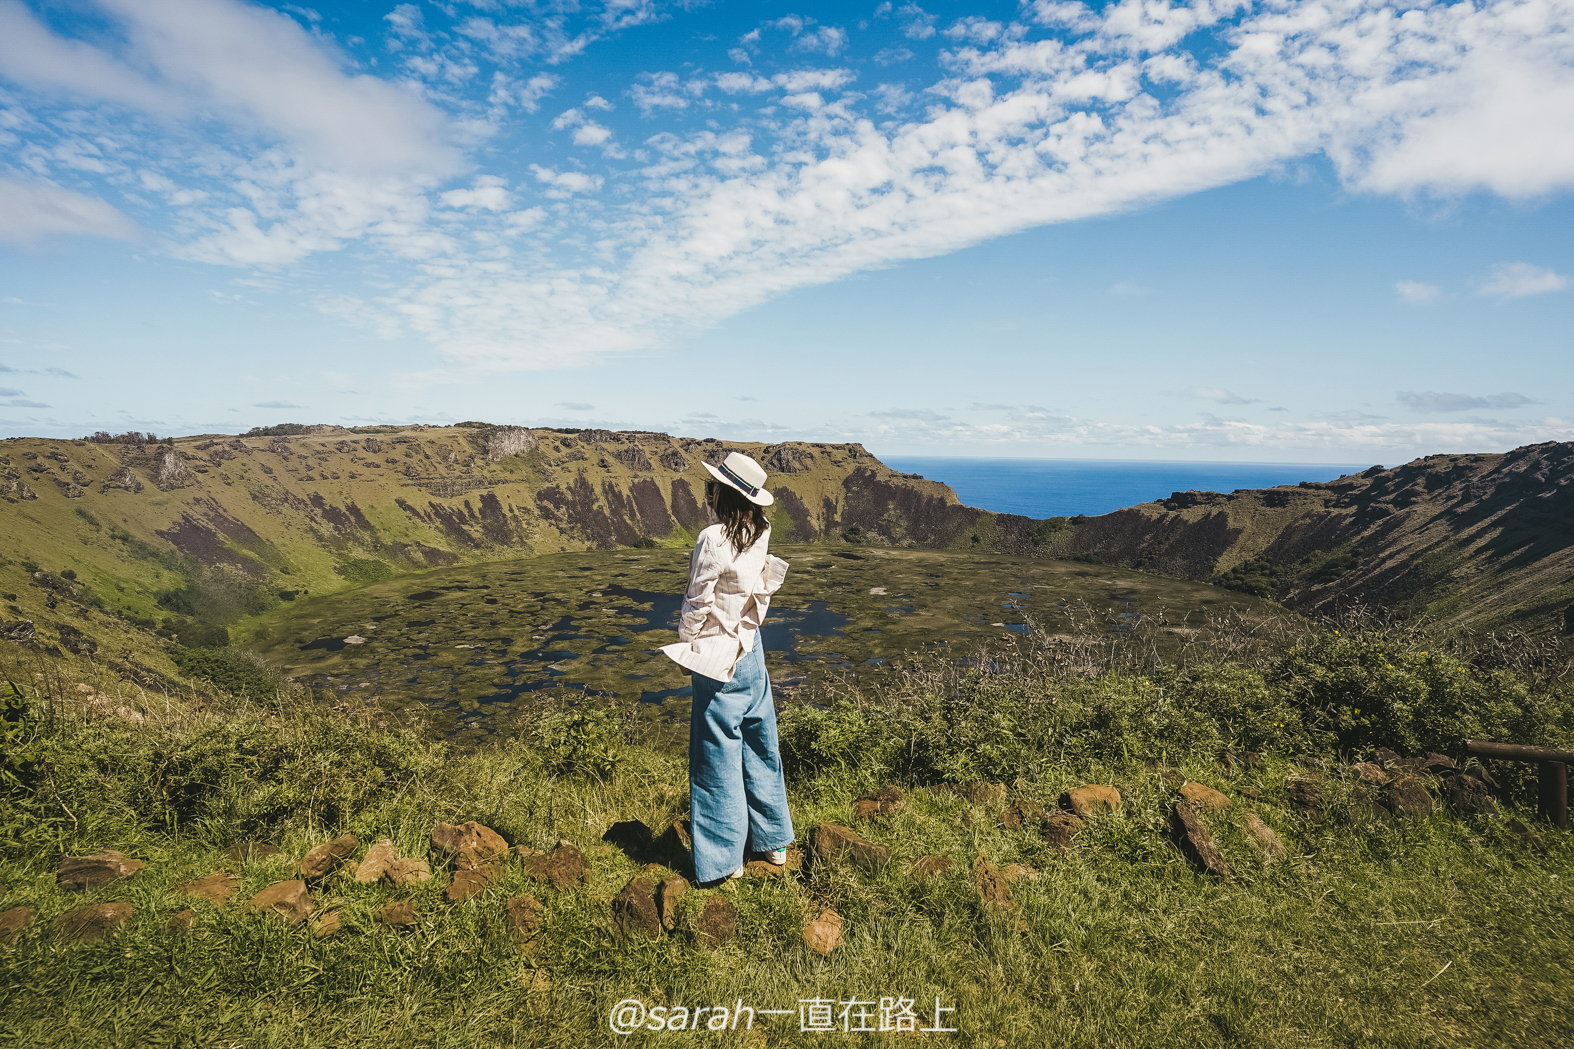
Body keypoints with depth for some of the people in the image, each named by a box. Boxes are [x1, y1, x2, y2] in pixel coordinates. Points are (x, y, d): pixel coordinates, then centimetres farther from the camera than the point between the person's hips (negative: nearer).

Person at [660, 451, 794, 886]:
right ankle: (773, 840, 31)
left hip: (718, 657, -7)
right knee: (760, 746, 17)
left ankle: (724, 859, 17)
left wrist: (684, 648, -1)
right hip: (751, 648, 7)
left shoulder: (713, 540, -21)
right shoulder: (760, 533, -1)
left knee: (718, 756, 5)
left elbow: (698, 603, -13)